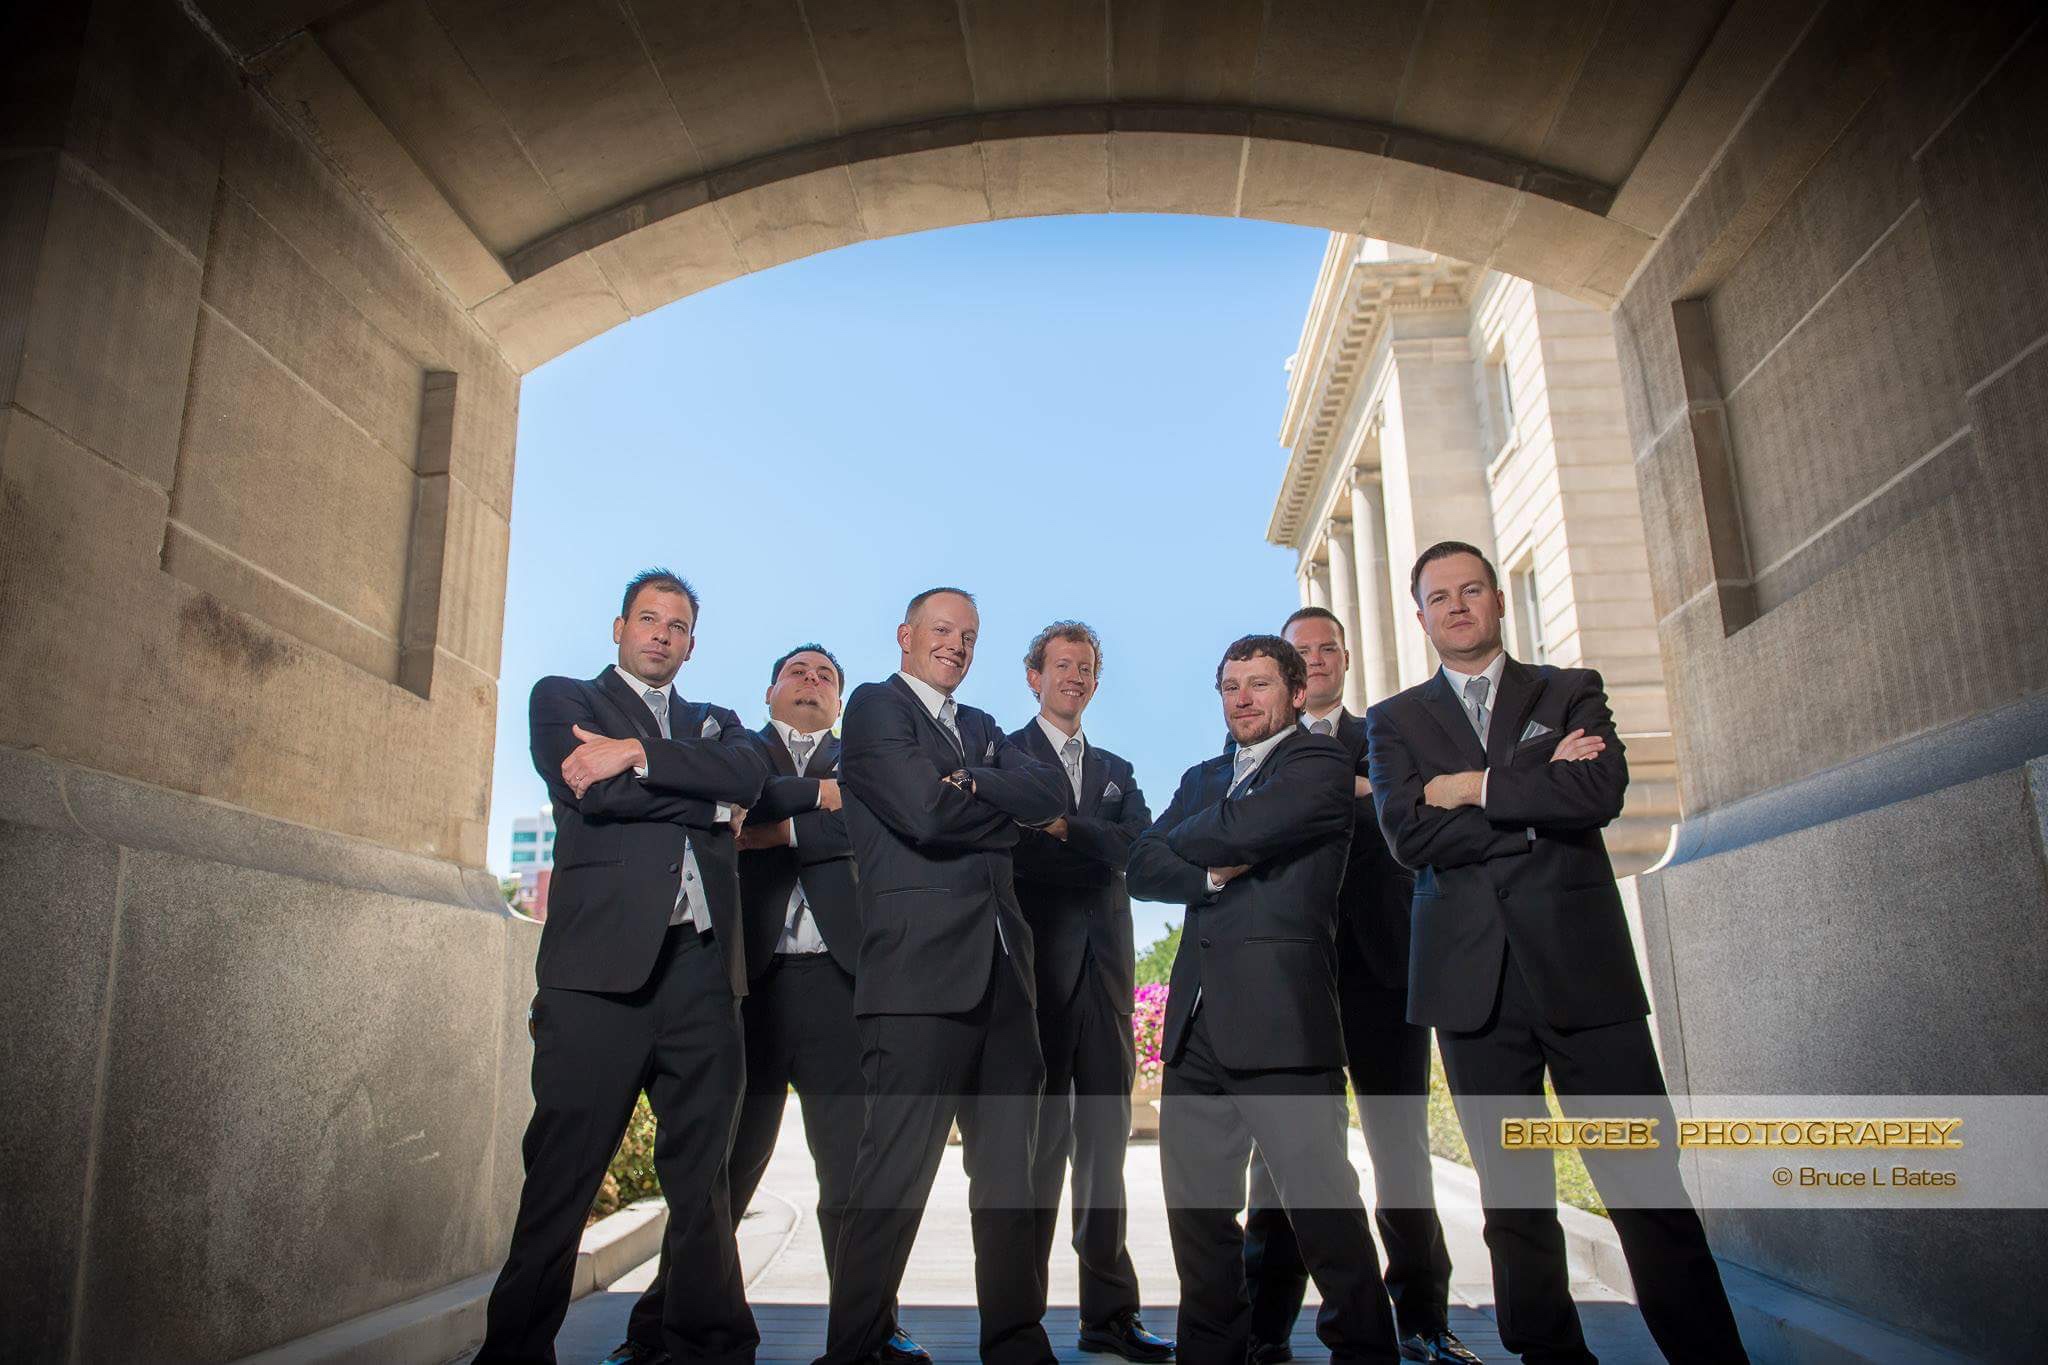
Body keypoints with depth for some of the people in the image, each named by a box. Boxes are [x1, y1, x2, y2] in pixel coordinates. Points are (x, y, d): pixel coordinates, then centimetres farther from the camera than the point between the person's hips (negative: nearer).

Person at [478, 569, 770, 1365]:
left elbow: (749, 775, -1)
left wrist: (638, 754, -10)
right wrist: (705, 795, 0)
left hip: (703, 964, 4)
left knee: (702, 1174, 7)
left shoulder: (715, 724, 23)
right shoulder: (563, 698, 13)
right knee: (563, 1172, 0)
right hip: (602, 958, -3)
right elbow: (589, 791, -7)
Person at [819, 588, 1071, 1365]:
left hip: (1002, 971, 8)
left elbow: (1054, 793, 6)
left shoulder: (981, 728, 23)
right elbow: (927, 812, -14)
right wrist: (1011, 808, 1)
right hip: (921, 968, -7)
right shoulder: (874, 706, 1)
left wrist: (973, 784, -9)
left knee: (1008, 1174, 13)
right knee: (896, 1174, -5)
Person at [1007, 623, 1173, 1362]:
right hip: (1037, 960, -5)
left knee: (1105, 1134, 7)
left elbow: (1144, 846, 1)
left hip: (1105, 962, 5)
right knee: (1040, 1131, -4)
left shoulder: (1116, 771, 21)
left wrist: (1064, 826, -13)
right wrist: (1101, 846, -9)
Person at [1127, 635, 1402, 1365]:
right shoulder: (1202, 778, 21)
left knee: (1323, 1209, -1)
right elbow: (1142, 866, 9)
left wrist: (1186, 840, 4)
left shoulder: (1322, 764, 0)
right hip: (1196, 1023, 7)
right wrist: (1211, 873, -8)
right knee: (1197, 1214, 12)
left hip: (1280, 1020, -6)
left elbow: (1240, 831, -15)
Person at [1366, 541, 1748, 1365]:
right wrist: (1540, 795, -6)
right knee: (1513, 1202, 7)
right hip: (1474, 980, 1)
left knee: (1648, 1189, -2)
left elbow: (1601, 790, -8)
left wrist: (1475, 788, -6)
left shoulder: (1572, 692, 12)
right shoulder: (1396, 721, 11)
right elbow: (1409, 835, -6)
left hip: (1582, 965, 0)